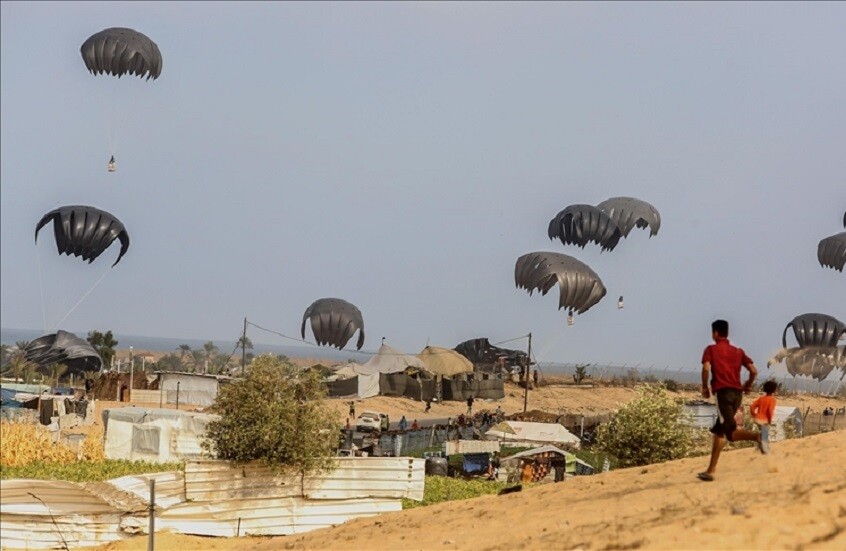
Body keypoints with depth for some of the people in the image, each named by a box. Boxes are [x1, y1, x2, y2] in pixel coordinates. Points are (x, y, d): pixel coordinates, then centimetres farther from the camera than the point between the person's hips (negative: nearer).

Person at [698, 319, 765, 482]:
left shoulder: (711, 349, 5)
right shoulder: (738, 351, 18)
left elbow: (706, 368, -12)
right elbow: (754, 371, 8)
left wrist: (704, 387, 1)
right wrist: (747, 386, 24)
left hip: (722, 392, -6)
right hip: (737, 393, 6)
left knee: (731, 433, -12)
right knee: (718, 431, 13)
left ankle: (757, 436, -40)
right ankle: (711, 470, 10)